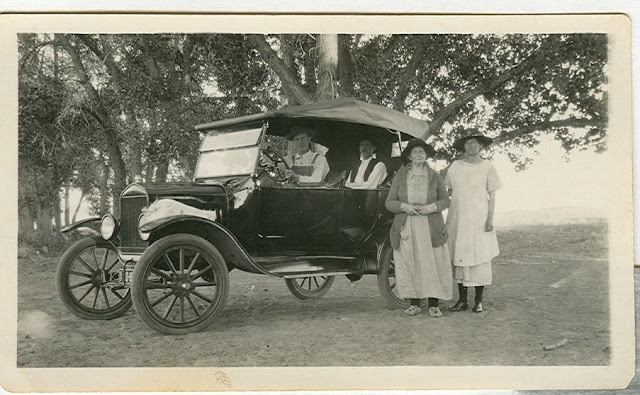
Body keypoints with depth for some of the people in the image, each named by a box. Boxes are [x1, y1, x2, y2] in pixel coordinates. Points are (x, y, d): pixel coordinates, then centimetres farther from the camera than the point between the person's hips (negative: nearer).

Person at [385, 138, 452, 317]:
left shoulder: (434, 176, 6)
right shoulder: (400, 177, 5)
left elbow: (445, 200, 9)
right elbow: (389, 202, 5)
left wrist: (433, 206, -10)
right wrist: (403, 206, -14)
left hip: (431, 228, 0)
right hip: (406, 229, 0)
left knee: (432, 264, -3)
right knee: (409, 265, 1)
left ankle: (433, 304, 3)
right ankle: (414, 303, 11)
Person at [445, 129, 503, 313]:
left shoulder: (487, 167, 1)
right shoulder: (455, 167, 8)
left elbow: (492, 195, 2)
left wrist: (490, 219, -5)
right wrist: (448, 219, 8)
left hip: (479, 220, -2)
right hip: (458, 220, 2)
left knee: (480, 258, -1)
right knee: (459, 258, 3)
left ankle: (478, 301, 9)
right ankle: (462, 300, 13)